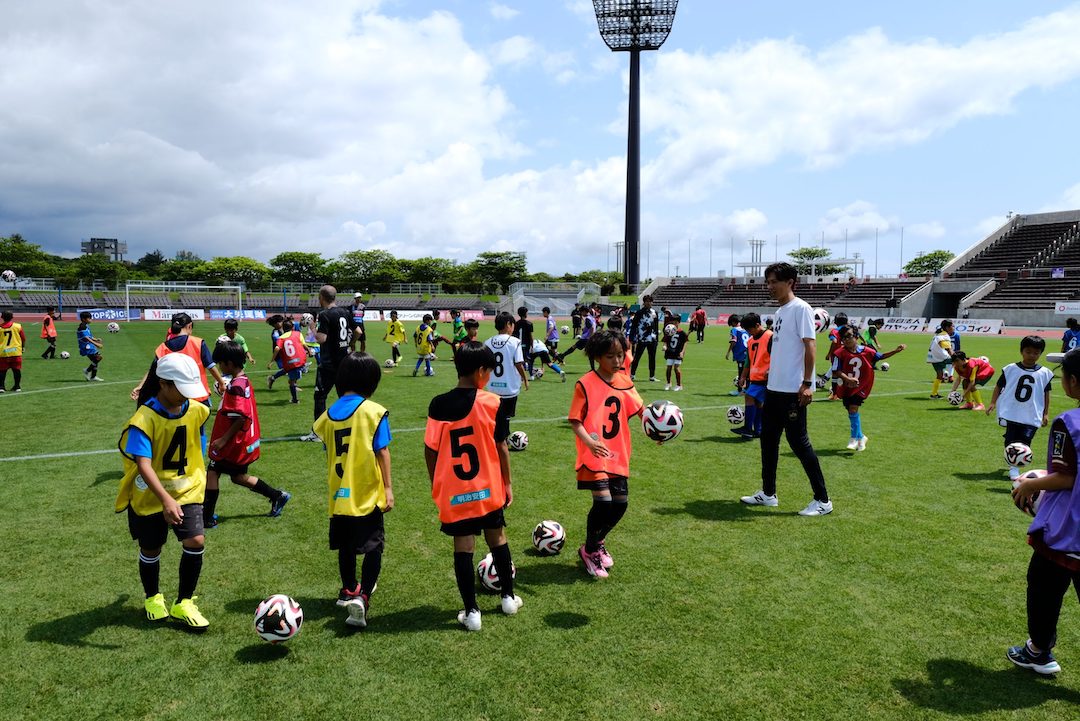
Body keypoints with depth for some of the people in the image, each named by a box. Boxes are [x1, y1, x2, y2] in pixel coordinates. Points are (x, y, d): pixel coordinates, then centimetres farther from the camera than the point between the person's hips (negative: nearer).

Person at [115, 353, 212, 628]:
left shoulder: (197, 411, -7)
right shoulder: (144, 419, -23)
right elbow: (143, 464, -32)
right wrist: (166, 500, -42)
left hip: (187, 489, 3)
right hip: (150, 495, -3)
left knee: (196, 542, -11)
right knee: (151, 549, 14)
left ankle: (183, 603, 9)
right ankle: (153, 598, 42)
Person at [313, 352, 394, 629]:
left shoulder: (329, 414, 2)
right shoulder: (374, 411, -12)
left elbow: (329, 451, 12)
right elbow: (382, 452, -12)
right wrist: (388, 487, -7)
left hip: (339, 494, 5)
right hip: (367, 493, -5)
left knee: (346, 546, 21)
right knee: (373, 546, 2)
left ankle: (349, 590, 38)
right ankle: (362, 596, -15)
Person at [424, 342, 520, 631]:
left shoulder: (438, 405, -6)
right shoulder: (491, 402, -10)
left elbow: (430, 450, -2)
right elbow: (501, 448, -6)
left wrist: (435, 485, 11)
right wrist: (507, 483, 6)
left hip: (453, 492, 0)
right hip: (489, 489, 0)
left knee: (463, 548, 6)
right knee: (497, 539, 18)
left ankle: (471, 612, 11)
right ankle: (508, 598, 31)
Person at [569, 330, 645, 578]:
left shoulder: (624, 382, 5)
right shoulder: (585, 384, -12)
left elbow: (639, 408, 7)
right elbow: (574, 420, -13)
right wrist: (589, 441, -29)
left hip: (618, 455, 6)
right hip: (594, 455, -6)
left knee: (620, 504, 8)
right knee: (603, 502, -15)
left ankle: (598, 542, 36)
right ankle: (589, 551, 12)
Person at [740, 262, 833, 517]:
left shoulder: (800, 308, -10)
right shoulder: (780, 311, 15)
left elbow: (810, 346, -16)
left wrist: (806, 384, -21)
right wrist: (771, 378, 18)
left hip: (793, 390, -9)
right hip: (774, 388, 9)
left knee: (798, 442, -4)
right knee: (768, 439, 13)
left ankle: (822, 500, 6)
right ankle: (768, 494, 24)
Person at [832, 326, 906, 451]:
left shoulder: (866, 351, -7)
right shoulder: (840, 353, -14)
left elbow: (881, 356, 11)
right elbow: (838, 372, -19)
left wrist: (896, 351, 5)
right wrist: (848, 379, -35)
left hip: (861, 387, -1)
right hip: (846, 388, 1)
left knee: (853, 409, -12)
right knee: (851, 411, 10)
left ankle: (855, 438, 3)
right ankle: (861, 437, 31)